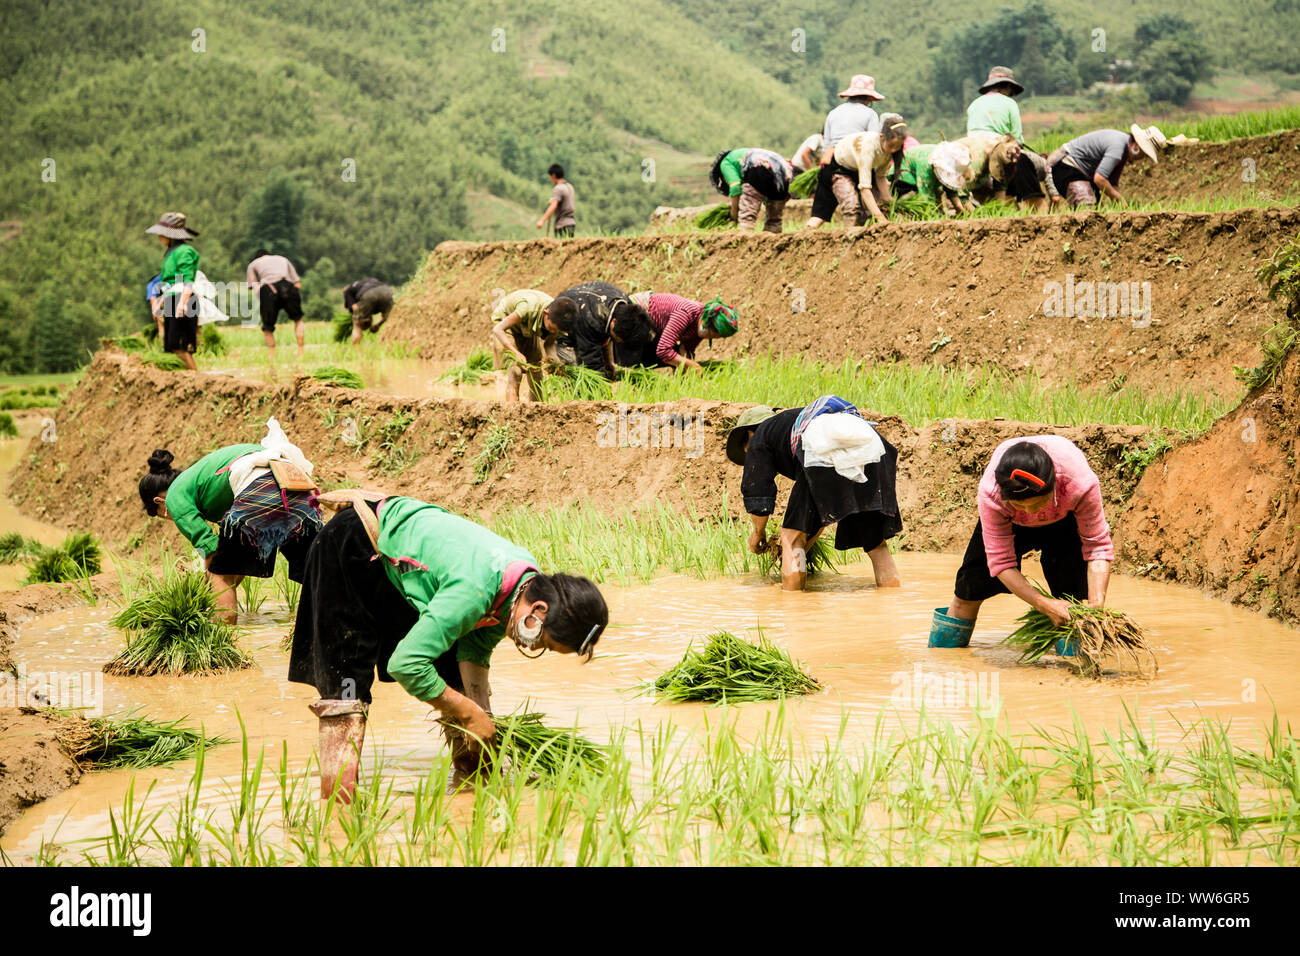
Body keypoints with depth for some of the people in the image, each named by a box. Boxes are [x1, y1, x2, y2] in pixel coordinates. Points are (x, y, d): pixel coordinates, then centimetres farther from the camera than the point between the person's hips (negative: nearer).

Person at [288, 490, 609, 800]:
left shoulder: (528, 581, -14)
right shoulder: (474, 590, -40)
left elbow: (476, 646, -3)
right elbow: (405, 664, -38)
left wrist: (480, 713, -15)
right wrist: (471, 713, -28)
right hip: (353, 546, -8)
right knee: (345, 675, -13)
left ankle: (468, 764, 11)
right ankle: (337, 781, -9)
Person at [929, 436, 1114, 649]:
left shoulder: (1080, 482, -46)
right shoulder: (991, 493, -44)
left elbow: (1097, 546, -35)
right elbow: (1001, 561, -35)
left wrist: (1096, 605, -47)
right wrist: (1044, 604, -46)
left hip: (1065, 518, 0)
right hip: (1012, 522, 1)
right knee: (974, 582, 3)